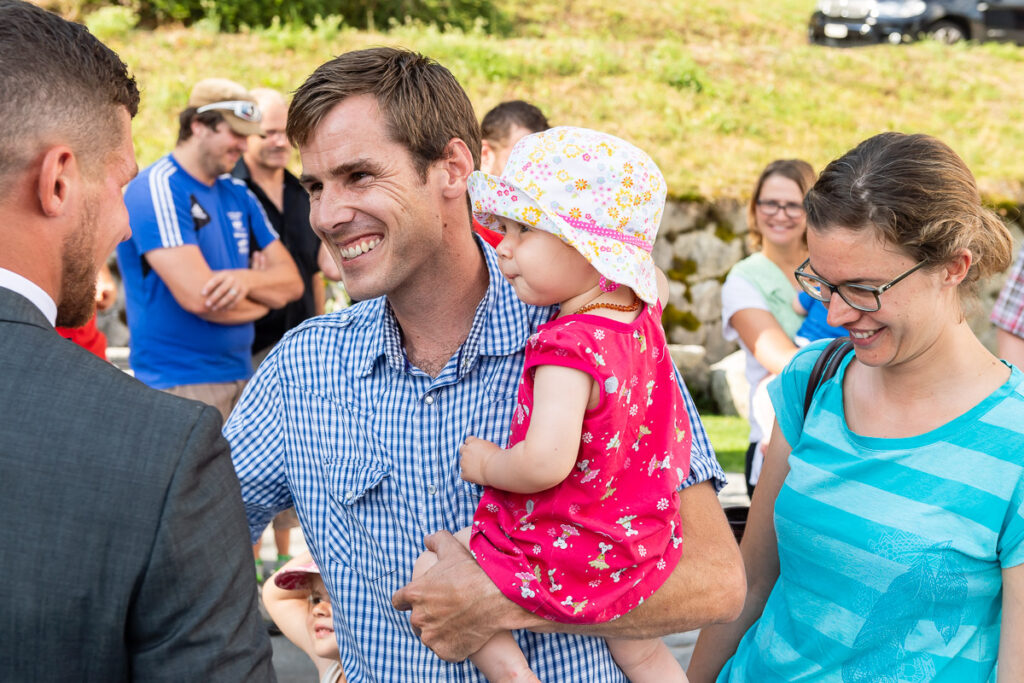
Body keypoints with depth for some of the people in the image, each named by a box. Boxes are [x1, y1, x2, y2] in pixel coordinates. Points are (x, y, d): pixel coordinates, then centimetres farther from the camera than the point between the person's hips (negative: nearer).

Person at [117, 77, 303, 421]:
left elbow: (292, 282, 9)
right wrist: (263, 297, -1)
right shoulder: (157, 189, -11)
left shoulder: (238, 194, 14)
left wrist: (247, 280, -14)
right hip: (181, 384, -7)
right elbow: (199, 297, -21)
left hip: (241, 376, 7)